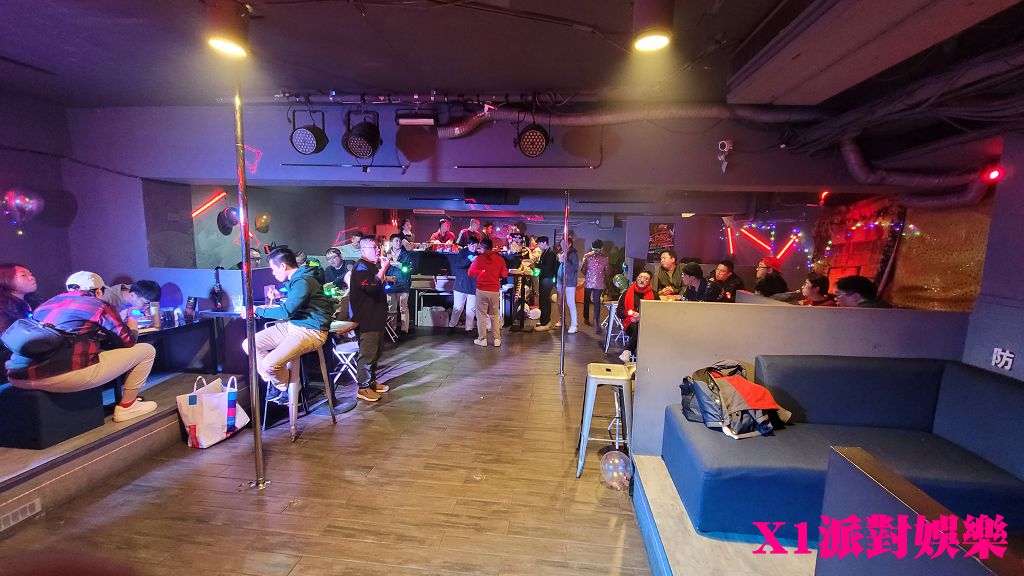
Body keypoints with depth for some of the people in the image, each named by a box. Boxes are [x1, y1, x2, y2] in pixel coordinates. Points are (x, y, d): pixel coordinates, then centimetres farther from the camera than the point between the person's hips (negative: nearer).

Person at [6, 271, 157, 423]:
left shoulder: (45, 304, 24)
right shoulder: (98, 306, 5)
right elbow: (128, 341, 8)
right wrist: (133, 327, 30)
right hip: (64, 375, -8)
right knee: (147, 350, 7)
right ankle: (126, 406, 14)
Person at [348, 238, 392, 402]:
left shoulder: (372, 266, 19)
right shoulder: (361, 267, -13)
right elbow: (371, 287, -29)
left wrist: (383, 277, 13)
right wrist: (383, 269, -23)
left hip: (376, 315, 11)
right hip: (366, 318, -11)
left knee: (376, 351, 17)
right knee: (367, 352, -7)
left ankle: (371, 381, 28)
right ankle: (363, 388, 2)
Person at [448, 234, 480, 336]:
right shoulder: (462, 252, -1)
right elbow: (457, 264, -16)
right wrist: (470, 260, -25)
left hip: (473, 286, 2)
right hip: (461, 284, -1)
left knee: (471, 309, 5)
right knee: (457, 307, 5)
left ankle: (469, 328, 17)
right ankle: (452, 326, 19)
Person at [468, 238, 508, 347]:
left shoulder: (479, 259, -7)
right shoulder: (500, 259, -3)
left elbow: (470, 273, 0)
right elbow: (505, 274, 3)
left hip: (481, 290, -2)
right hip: (495, 291, 2)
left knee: (481, 315, 7)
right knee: (495, 315, 13)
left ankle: (482, 339, 9)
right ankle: (497, 339, 12)